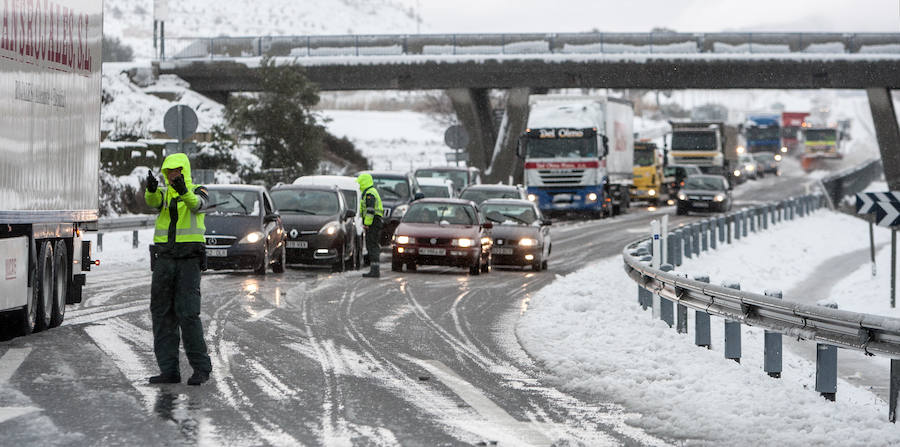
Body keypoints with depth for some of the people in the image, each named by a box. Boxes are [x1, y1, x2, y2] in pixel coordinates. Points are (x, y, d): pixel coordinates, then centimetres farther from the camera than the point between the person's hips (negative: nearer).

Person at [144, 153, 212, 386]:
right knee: (163, 315, 1)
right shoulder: (163, 193, 10)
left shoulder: (198, 191, 1)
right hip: (164, 259, 5)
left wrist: (184, 191, -46)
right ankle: (169, 370, 5)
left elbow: (197, 204, -24)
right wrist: (151, 189, -39)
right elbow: (152, 200, -14)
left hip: (189, 259, -4)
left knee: (188, 314, -12)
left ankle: (201, 367, -3)